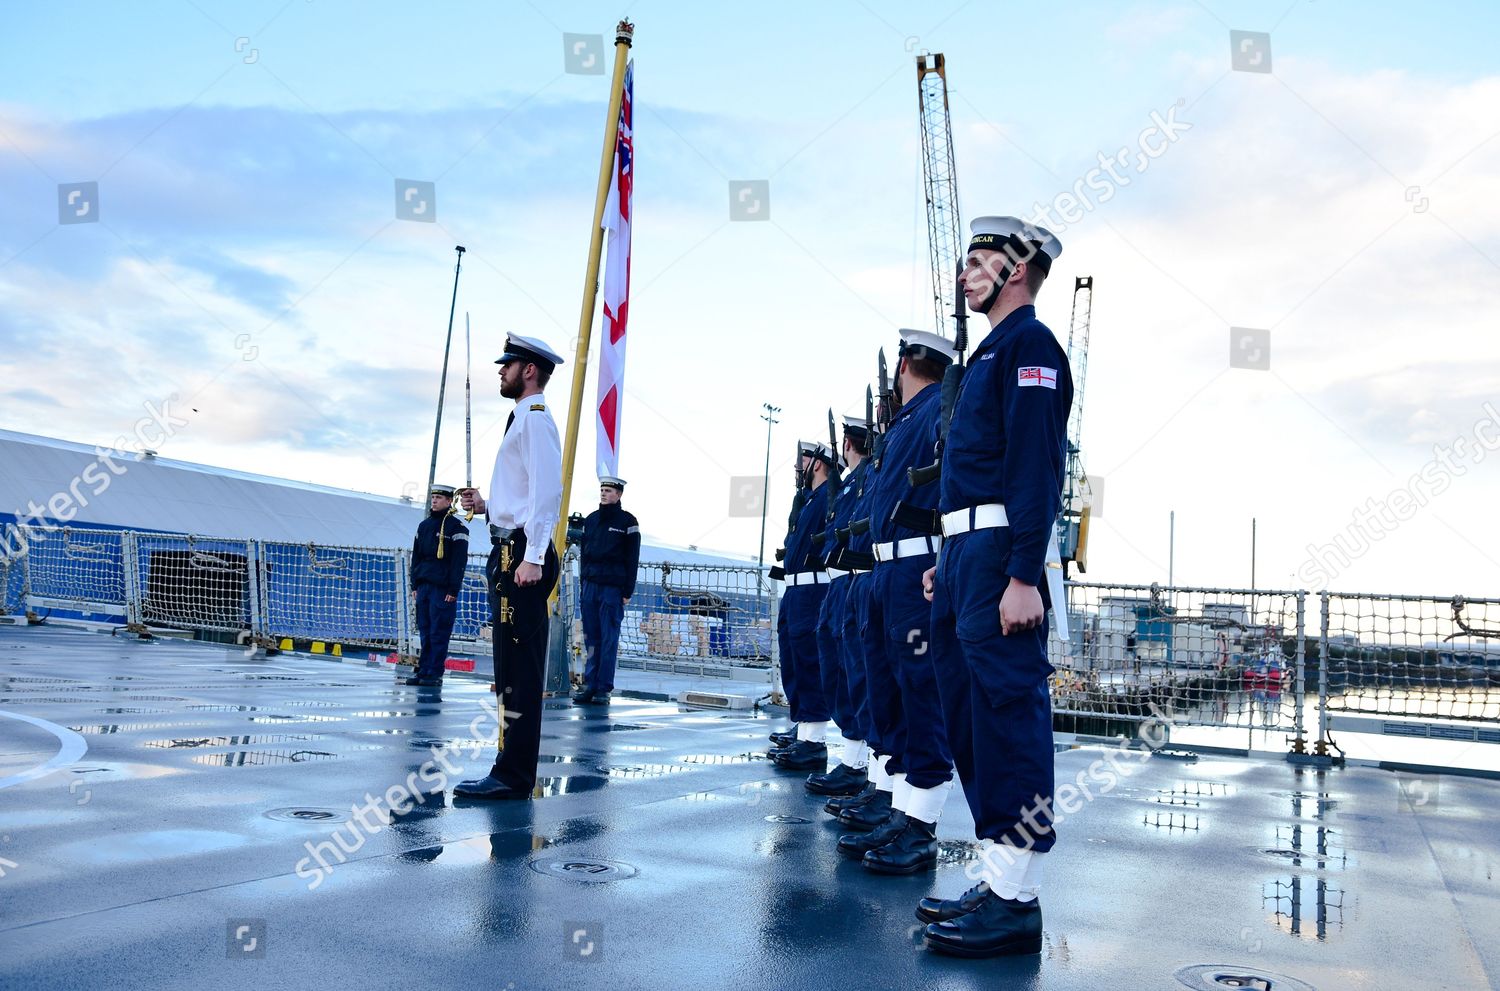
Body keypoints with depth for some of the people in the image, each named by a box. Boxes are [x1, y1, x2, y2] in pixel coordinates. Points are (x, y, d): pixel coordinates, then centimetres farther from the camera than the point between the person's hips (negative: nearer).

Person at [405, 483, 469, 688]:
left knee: (439, 633, -5)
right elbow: (416, 557, 19)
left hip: (443, 588, -6)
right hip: (423, 586, 6)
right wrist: (414, 585, 13)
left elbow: (459, 561, -8)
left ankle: (435, 674, -1)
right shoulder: (424, 525, 16)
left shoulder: (457, 527, -4)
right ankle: (423, 671, 12)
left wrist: (453, 590, -13)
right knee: (425, 631, 7)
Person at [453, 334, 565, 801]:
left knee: (519, 669, -9)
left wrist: (533, 557, -24)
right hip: (510, 552, 11)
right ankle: (511, 769, 19)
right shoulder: (522, 418, 23)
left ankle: (513, 776, -7)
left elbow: (547, 489, -19)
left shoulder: (534, 417, -8)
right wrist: (486, 506, 13)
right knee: (512, 668, 12)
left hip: (522, 555, -11)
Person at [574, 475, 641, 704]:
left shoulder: (627, 522, -1)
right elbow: (583, 552, 18)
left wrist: (628, 591, -7)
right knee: (591, 638, 5)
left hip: (613, 587, -5)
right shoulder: (591, 520, 14)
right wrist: (583, 581, 11)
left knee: (609, 639, -3)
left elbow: (632, 559, -3)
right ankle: (589, 685, 9)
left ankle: (604, 688, 1)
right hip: (590, 585, 5)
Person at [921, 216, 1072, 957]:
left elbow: (1036, 466, -18)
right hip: (966, 550, 11)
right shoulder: (991, 352, 23)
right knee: (968, 715, 12)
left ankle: (1017, 903, 0)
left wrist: (1023, 577, -24)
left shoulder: (1028, 344, -7)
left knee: (1006, 712, -8)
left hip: (999, 553, -11)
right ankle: (998, 881, 21)